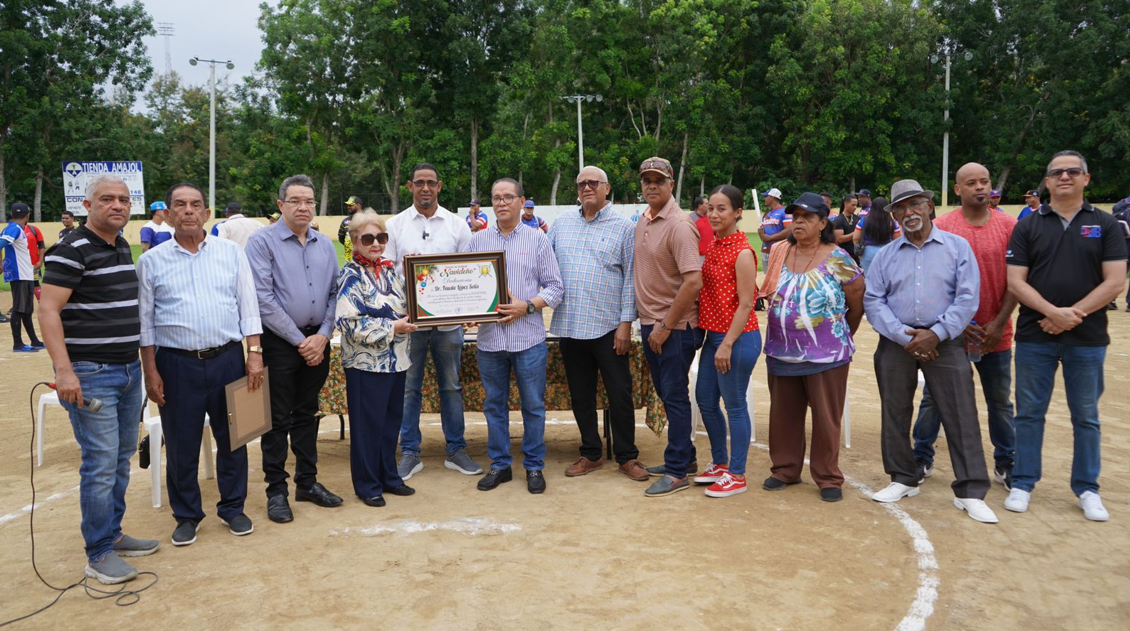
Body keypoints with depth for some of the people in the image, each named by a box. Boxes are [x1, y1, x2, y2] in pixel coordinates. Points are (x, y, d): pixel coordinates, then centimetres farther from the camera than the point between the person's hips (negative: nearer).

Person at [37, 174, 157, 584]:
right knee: (101, 463, -6)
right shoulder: (72, 250, -12)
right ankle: (99, 555, 5)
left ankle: (112, 534, 27)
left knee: (122, 458, 14)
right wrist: (64, 370, -24)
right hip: (91, 374, -8)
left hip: (129, 369, 8)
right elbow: (48, 310, -17)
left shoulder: (122, 248, 13)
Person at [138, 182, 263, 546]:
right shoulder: (152, 261, 2)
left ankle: (232, 508, 27)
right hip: (177, 364, 0)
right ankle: (187, 515, 25)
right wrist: (150, 372, -1)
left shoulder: (231, 253, 4)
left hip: (227, 359, 1)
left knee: (232, 439, 10)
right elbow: (145, 321, 3)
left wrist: (254, 353, -4)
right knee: (181, 446, 8)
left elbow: (248, 308, 4)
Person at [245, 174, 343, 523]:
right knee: (278, 419, 3)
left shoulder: (325, 244, 10)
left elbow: (335, 294, 8)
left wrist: (322, 336, -5)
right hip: (280, 341, -5)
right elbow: (263, 299, -13)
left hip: (317, 341, 5)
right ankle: (276, 491, 13)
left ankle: (307, 482, 25)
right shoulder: (263, 241, -7)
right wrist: (298, 340, -13)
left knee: (307, 414, 14)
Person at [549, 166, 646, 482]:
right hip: (570, 326, 4)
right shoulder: (562, 224, 11)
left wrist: (626, 323, -9)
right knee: (581, 396, 12)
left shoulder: (623, 227, -1)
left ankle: (627, 456, 17)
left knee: (620, 394, 3)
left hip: (608, 326, -4)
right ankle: (591, 454, 25)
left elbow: (631, 278, -4)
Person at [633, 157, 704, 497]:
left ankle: (677, 471, 9)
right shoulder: (643, 220, 10)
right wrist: (647, 321, 14)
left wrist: (665, 326, -20)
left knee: (674, 395, -1)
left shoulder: (679, 225, -17)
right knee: (664, 392, 17)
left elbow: (693, 281, -24)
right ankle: (685, 457, 31)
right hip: (650, 322, 9)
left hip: (675, 327, -9)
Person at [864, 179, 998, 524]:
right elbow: (873, 301, 1)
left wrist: (936, 334, -14)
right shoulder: (885, 255, 8)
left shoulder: (957, 247, 2)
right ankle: (903, 479, 24)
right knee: (895, 414, 9)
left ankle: (970, 491, 5)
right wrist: (903, 336, -12)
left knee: (961, 417, -3)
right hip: (896, 343, 2)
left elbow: (967, 297, -5)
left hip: (944, 342, -2)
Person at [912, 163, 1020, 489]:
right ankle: (922, 458, 21)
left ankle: (1005, 463, 25)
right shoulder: (942, 226, -4)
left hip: (996, 334, 1)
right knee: (933, 398, 7)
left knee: (1000, 401, 10)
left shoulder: (1009, 226, 0)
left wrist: (999, 323, -7)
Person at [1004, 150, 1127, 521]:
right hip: (1035, 338, 0)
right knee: (1030, 413, 7)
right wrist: (1053, 312, -18)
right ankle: (1023, 483, 18)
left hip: (1088, 339, 0)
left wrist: (1073, 316, -14)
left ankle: (1087, 489, 22)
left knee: (1086, 417, 9)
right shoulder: (1028, 226, 4)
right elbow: (1015, 282, -3)